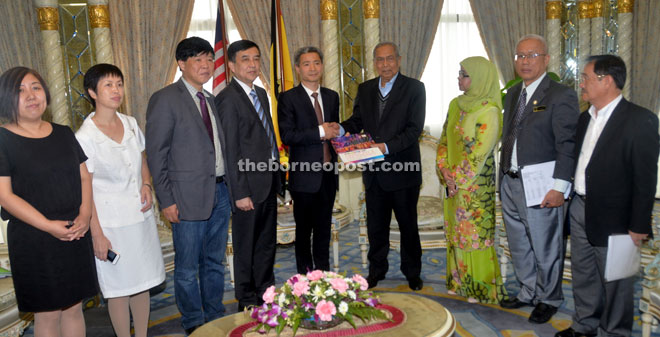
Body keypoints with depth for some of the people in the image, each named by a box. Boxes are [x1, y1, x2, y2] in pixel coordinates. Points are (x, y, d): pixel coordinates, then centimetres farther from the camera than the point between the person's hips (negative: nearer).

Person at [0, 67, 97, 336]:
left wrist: (85, 214, -7)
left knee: (74, 309, 14)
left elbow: (84, 176, 9)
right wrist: (48, 225, -17)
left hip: (75, 235, 4)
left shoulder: (63, 134, 9)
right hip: (33, 240, -4)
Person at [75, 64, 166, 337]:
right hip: (111, 223, -5)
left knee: (142, 282, 15)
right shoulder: (85, 136, -14)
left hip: (141, 216, 5)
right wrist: (97, 235, -12)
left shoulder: (131, 124, 2)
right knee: (120, 288, 8)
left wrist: (146, 185, -2)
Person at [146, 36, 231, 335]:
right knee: (187, 268, 7)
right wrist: (166, 200, -12)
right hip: (189, 196, -6)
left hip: (220, 192, 7)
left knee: (214, 262, 17)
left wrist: (228, 185, 8)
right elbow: (156, 154, -9)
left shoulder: (211, 100, 14)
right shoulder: (165, 99, -7)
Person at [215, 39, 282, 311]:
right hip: (249, 186, -8)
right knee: (246, 247, 8)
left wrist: (276, 178, 14)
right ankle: (247, 302, 24)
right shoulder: (228, 98, -13)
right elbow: (230, 151, -16)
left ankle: (266, 293, 34)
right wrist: (240, 193, -18)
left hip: (268, 183, 8)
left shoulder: (261, 93, 13)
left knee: (267, 243, 18)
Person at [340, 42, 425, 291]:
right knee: (375, 225, 15)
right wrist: (342, 129, -10)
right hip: (374, 171, 4)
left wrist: (387, 147, -26)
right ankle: (376, 270, 32)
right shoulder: (365, 89, 9)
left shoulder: (414, 88, -7)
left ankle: (412, 272, 29)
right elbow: (358, 120, 13)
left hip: (403, 169, -4)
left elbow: (414, 128, -14)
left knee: (408, 224, 11)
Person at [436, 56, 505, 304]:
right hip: (453, 181, 7)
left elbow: (480, 152, -16)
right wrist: (444, 169, -1)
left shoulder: (489, 110, -13)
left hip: (476, 183, -7)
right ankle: (459, 282, 26)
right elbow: (444, 140, 12)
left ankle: (481, 287, 13)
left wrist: (458, 178, -12)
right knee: (455, 231, 13)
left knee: (476, 233, 0)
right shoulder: (456, 104, 10)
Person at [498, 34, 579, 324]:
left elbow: (567, 146, -14)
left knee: (545, 249, 8)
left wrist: (559, 187, -19)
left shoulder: (561, 96, -10)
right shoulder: (512, 94, 13)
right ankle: (528, 292, 38)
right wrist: (504, 177, 11)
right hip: (510, 184, 7)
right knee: (519, 247, 19)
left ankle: (548, 300, 29)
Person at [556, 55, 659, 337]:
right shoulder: (585, 118, 9)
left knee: (615, 281, 9)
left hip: (613, 216, -7)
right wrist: (573, 201, 8)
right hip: (580, 208, 7)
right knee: (582, 273, 19)